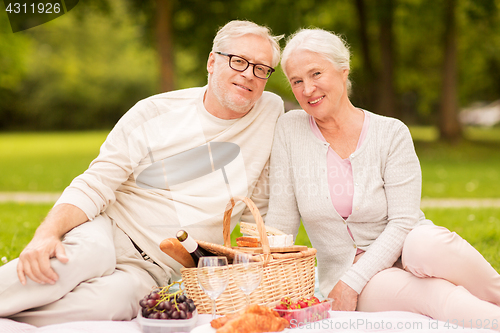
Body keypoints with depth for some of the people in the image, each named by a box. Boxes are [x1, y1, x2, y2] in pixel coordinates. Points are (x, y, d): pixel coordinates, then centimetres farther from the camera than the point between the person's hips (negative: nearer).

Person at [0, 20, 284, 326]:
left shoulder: (272, 113, 3)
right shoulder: (154, 113, -2)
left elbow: (256, 210, 13)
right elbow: (94, 186, -5)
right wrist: (48, 233, -22)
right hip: (107, 232, -1)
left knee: (112, 301, -34)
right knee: (87, 256, -38)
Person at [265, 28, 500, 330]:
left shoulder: (392, 133, -4)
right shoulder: (290, 130, 0)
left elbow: (403, 223, -11)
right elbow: (281, 222, 1)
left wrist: (351, 282, -20)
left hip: (403, 257, 1)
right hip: (344, 275, 0)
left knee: (427, 244, -37)